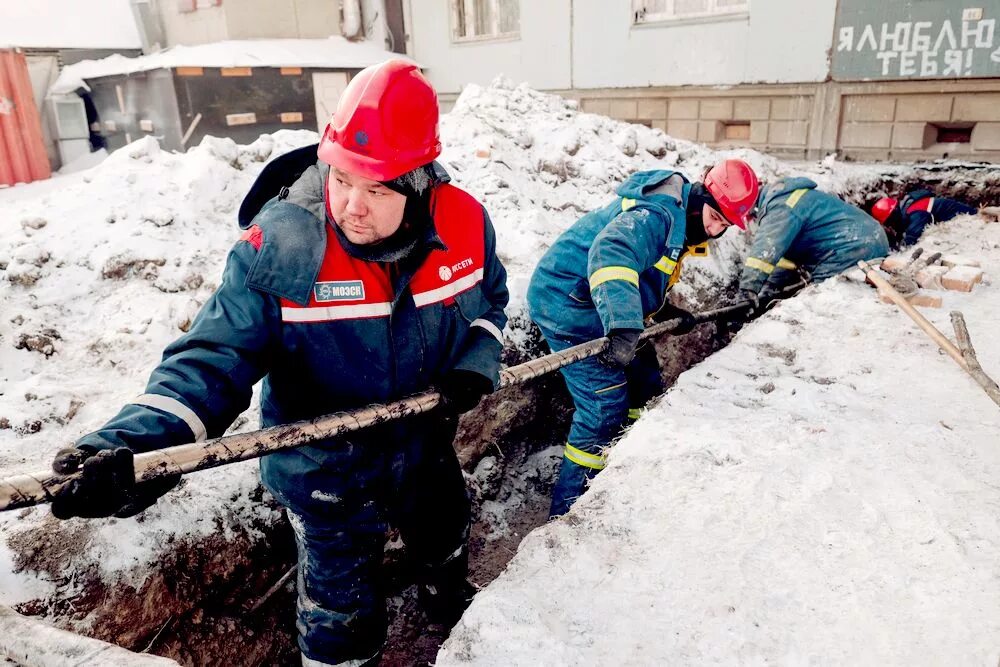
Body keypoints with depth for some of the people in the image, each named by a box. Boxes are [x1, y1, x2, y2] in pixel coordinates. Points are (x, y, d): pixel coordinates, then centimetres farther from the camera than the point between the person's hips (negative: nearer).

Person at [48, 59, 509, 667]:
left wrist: (474, 368, -15)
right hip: (327, 472, -4)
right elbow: (218, 354, -27)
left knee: (447, 551, 34)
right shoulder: (278, 247, -29)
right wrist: (139, 444, -43)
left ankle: (456, 618, 70)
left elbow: (488, 301, 2)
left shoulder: (463, 223, -18)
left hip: (427, 446, 5)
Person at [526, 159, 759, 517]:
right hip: (568, 305, -11)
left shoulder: (680, 221, 11)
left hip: (603, 307, 11)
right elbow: (611, 253, -43)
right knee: (606, 408, -10)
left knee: (645, 383, 17)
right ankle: (567, 512, 3)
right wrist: (623, 327, -52)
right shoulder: (657, 214, -23)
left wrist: (666, 312, 9)